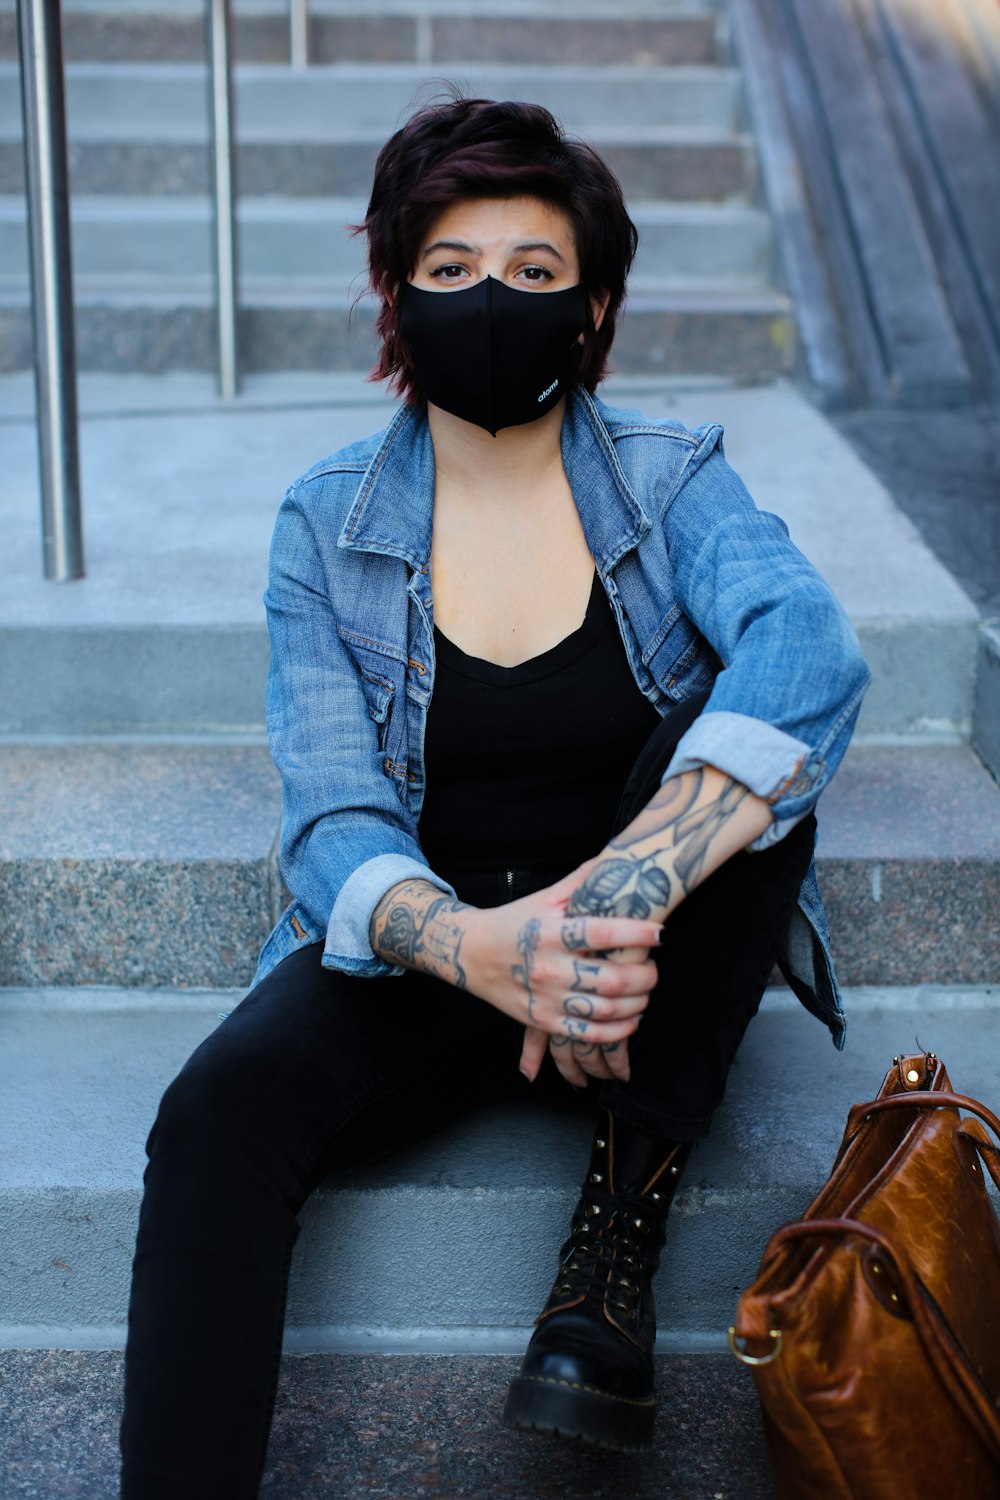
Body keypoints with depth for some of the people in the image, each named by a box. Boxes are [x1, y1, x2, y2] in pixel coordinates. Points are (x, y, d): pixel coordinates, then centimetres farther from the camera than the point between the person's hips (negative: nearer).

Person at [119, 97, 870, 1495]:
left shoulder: (672, 480, -3)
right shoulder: (329, 523, -1)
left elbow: (814, 651, -25)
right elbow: (330, 812, -11)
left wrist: (615, 897, -42)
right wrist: (474, 945, -35)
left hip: (648, 964, 0)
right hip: (427, 948, 0)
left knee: (744, 745, -28)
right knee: (221, 1108, -29)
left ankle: (622, 1221, -24)